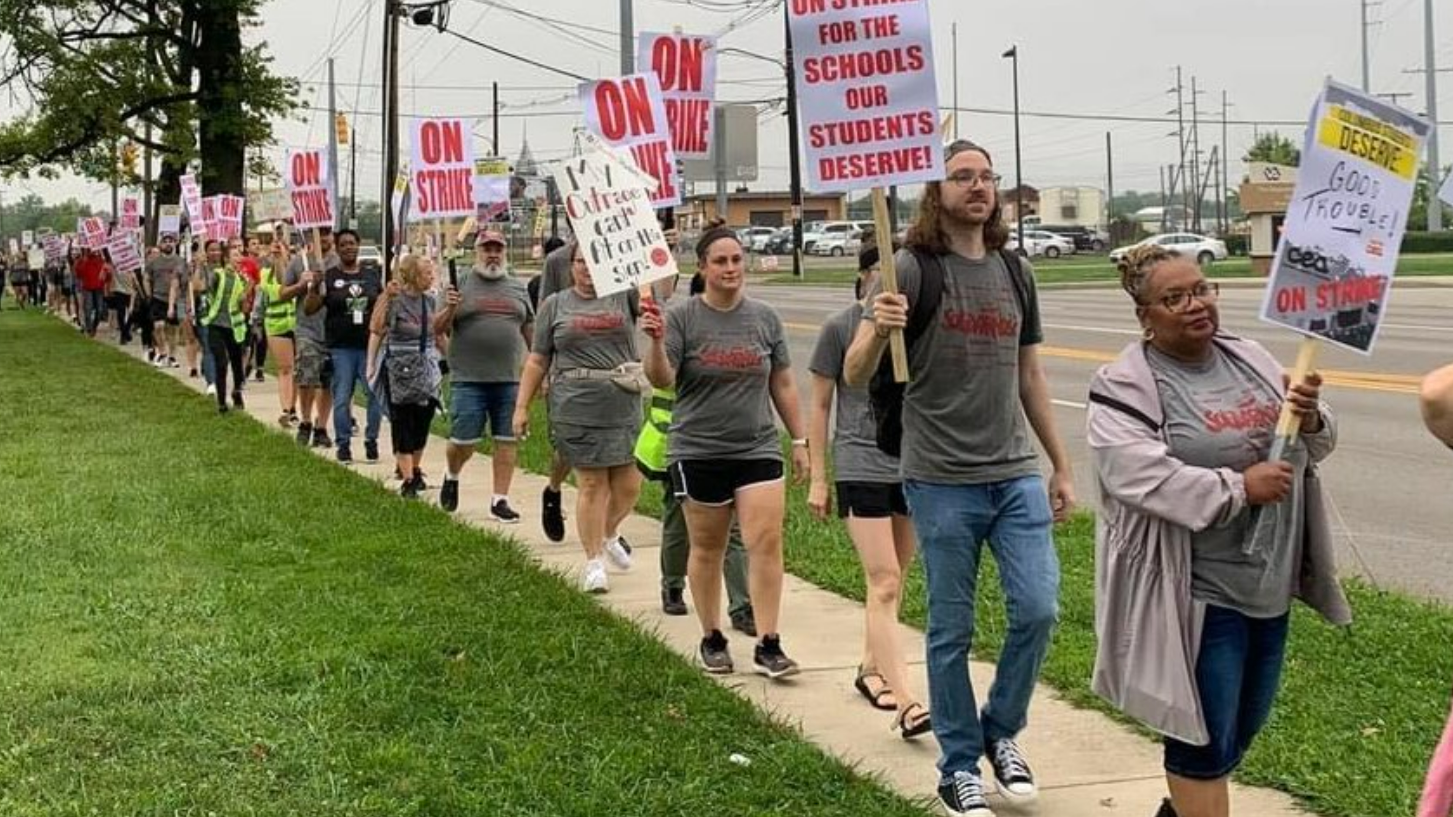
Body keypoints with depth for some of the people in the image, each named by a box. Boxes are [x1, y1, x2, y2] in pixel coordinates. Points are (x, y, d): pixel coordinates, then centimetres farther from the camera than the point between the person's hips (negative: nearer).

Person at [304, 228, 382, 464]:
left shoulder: (371, 276, 12)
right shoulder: (329, 277, 2)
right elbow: (308, 309, -2)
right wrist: (315, 288, -18)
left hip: (369, 346, 2)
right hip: (341, 349, -2)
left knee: (376, 395, -1)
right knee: (342, 398, -1)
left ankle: (371, 440, 12)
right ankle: (343, 444, 8)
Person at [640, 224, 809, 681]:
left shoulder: (765, 318, 7)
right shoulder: (683, 318, -3)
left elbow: (783, 385, 13)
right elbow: (662, 379, -12)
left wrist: (800, 440, 13)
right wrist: (657, 342, -30)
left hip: (758, 449, 2)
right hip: (699, 451, -2)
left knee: (766, 542, -8)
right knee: (707, 548, 7)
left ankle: (768, 645, -3)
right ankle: (712, 639, 22)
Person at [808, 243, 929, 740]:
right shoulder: (841, 329, -3)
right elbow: (820, 406, 2)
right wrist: (817, 478, 0)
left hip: (913, 467, 5)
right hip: (861, 466, -4)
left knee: (893, 581, 14)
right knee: (884, 584, -11)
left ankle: (871, 669, 33)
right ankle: (906, 703, -15)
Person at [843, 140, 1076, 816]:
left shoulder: (1014, 272, 10)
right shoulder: (914, 269, -7)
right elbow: (855, 376, -13)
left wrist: (1061, 467, 19)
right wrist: (877, 330, -35)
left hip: (1017, 474, 4)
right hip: (942, 480, -4)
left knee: (1039, 608, -2)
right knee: (952, 630, 4)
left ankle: (1001, 732, 21)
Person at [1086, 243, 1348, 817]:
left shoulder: (1250, 360, 8)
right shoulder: (1126, 388, -13)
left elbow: (1315, 447, 14)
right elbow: (1137, 475, -25)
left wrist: (1309, 419, -9)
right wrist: (1237, 488, -24)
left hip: (1270, 582, 7)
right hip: (1197, 591, -7)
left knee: (1243, 726, 20)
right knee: (1206, 732, 2)